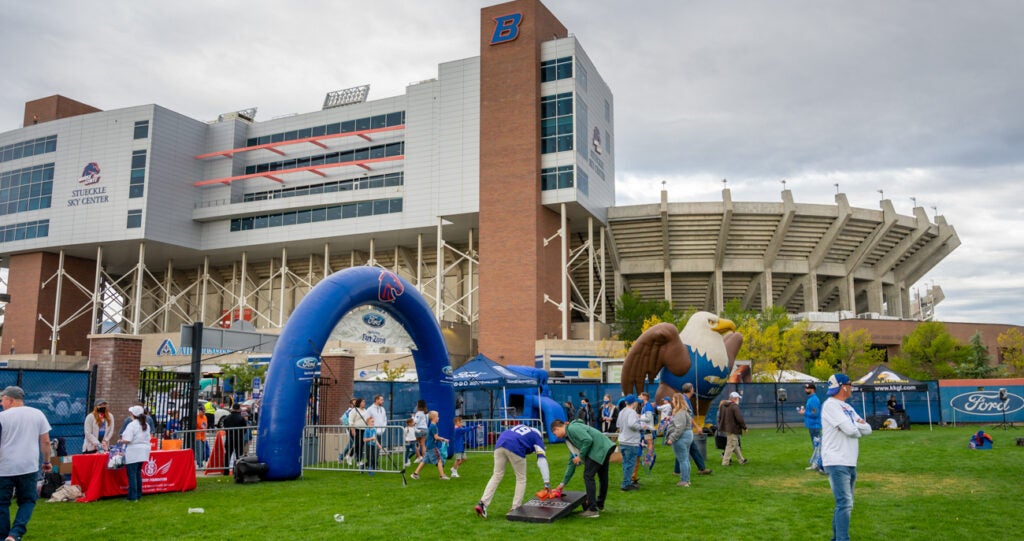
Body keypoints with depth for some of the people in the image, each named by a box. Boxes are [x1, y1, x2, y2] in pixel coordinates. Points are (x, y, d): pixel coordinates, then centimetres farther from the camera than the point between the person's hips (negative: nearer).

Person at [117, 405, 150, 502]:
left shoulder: (132, 425, -14)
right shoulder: (146, 425, 9)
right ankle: (138, 494, 23)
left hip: (133, 452, -7)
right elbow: (148, 438, 11)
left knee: (132, 474, 0)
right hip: (143, 451, 7)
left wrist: (120, 441, -1)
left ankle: (133, 497, 1)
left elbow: (127, 440, -19)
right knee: (138, 473, 18)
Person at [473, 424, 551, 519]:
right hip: (515, 447, -5)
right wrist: (547, 482, 8)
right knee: (521, 479, 14)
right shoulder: (537, 437, 22)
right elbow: (542, 460, 11)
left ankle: (482, 504, 3)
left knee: (496, 476, 14)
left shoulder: (520, 426, 38)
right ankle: (515, 508, 11)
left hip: (500, 443, 5)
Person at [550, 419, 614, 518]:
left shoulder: (572, 428, -7)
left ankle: (593, 510, -4)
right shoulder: (569, 438, 23)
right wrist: (563, 483, 26)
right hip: (605, 449, 10)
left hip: (598, 449, -10)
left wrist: (581, 456, -8)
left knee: (588, 476, -6)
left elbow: (588, 440, -21)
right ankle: (600, 505, 35)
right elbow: (571, 462, 25)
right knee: (603, 477, 21)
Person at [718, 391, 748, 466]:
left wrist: (721, 425, 25)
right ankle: (725, 462, 2)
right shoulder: (734, 406, -18)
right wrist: (744, 427, -8)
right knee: (730, 445, -1)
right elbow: (739, 419, -20)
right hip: (732, 429, -9)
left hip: (725, 428, 9)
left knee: (736, 445, 19)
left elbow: (720, 417, 17)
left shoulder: (722, 405, 9)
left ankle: (741, 460, 29)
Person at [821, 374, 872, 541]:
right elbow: (850, 429, -20)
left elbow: (867, 429, 12)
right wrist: (859, 426, 2)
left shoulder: (847, 407, 18)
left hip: (850, 463, 10)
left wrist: (855, 426, -8)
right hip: (836, 463, -9)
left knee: (845, 503, 14)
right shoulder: (830, 405, -12)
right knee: (845, 503, -15)